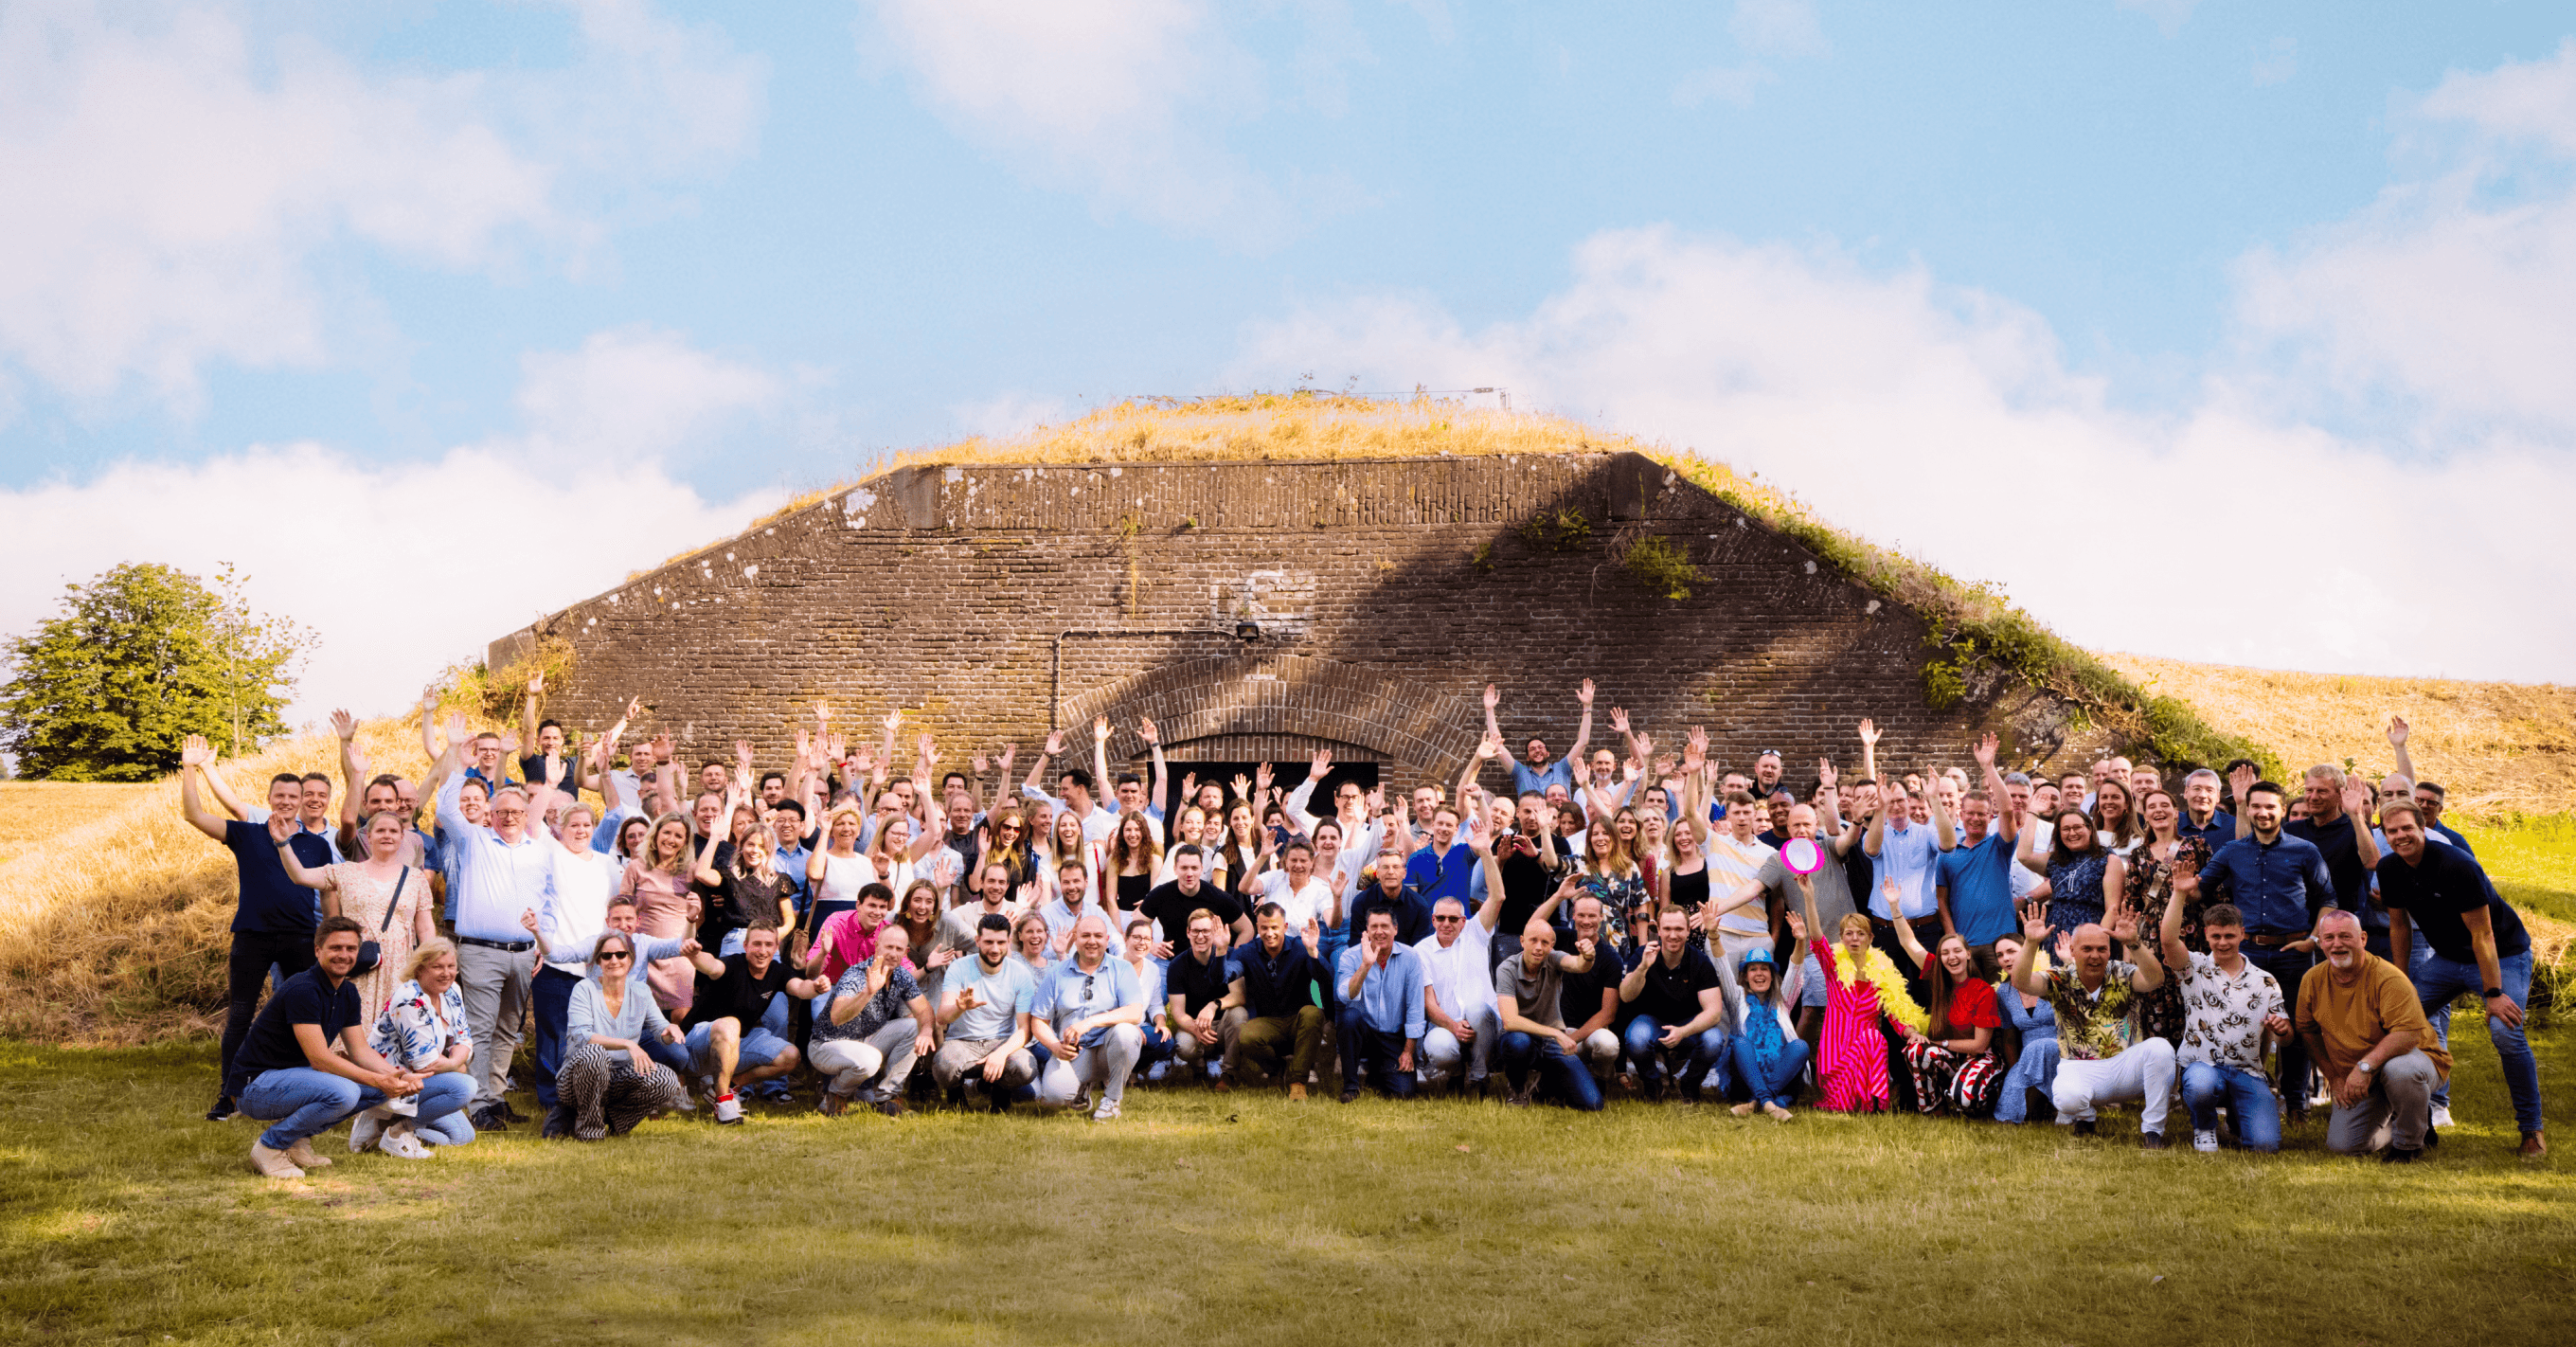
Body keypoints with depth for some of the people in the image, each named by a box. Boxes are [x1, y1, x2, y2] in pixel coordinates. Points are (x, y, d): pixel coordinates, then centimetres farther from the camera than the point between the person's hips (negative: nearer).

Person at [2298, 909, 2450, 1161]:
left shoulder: (2388, 978, -22)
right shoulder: (2312, 982, -4)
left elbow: (2409, 1034, -29)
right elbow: (2308, 1032, 9)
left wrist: (2365, 1066, -36)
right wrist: (2335, 1078, 3)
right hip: (2356, 1081, 5)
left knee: (2399, 1069, -41)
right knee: (2341, 1145, -9)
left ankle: (2410, 1144, -13)